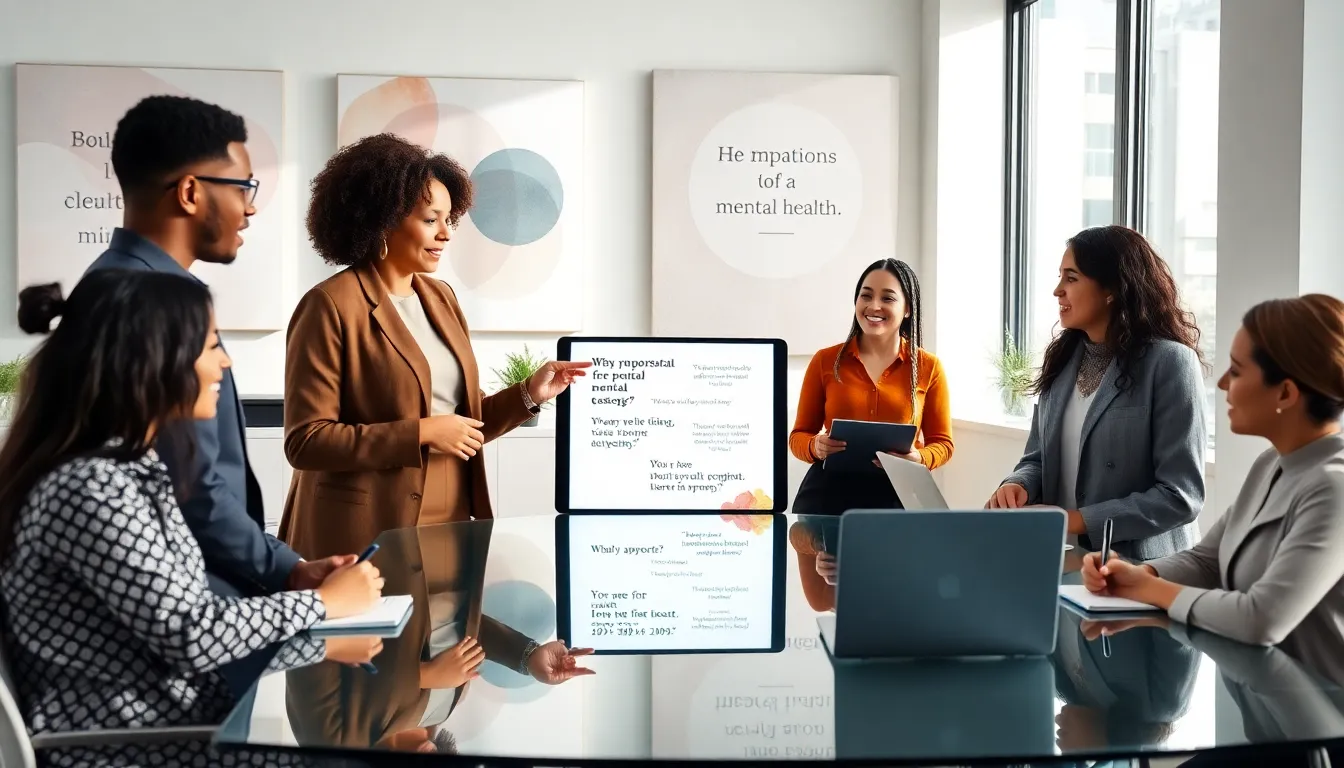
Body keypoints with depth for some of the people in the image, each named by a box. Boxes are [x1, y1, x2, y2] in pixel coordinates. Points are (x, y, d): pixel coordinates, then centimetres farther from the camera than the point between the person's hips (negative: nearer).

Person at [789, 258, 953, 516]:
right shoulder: (825, 361, 5)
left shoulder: (928, 367, 4)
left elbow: (942, 442, 9)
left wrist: (918, 458, -13)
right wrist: (815, 447, -14)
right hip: (827, 495, 0)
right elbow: (798, 436, 9)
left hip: (898, 498, 0)